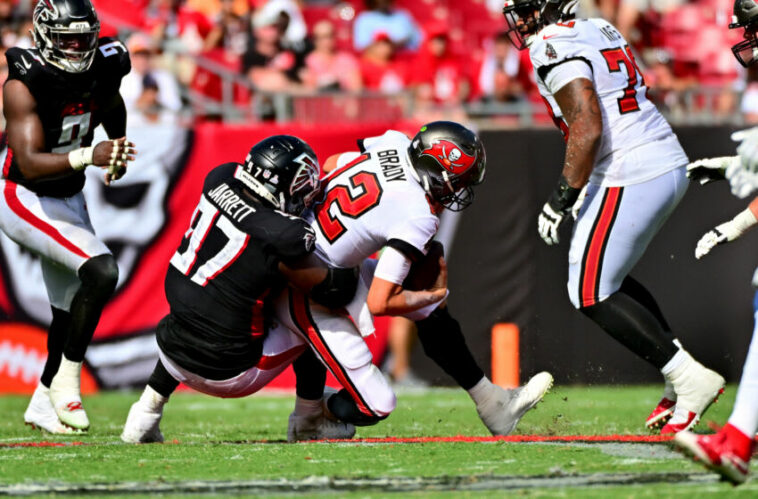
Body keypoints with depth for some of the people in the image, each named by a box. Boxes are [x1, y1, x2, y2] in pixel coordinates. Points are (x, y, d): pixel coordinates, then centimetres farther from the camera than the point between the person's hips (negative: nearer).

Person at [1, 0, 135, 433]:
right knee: (101, 271, -25)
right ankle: (66, 381, -13)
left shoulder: (104, 68, -7)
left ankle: (44, 404, 32)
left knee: (71, 308, 14)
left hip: (69, 198, 7)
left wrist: (117, 152, 20)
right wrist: (88, 157, -48)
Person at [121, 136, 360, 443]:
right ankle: (310, 422, 31)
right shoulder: (282, 237, -23)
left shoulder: (220, 179, -6)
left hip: (174, 356, 6)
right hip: (227, 376, -6)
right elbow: (333, 291, -9)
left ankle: (144, 417, 31)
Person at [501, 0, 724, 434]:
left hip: (630, 180, -10)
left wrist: (562, 198, -15)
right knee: (606, 277, 22)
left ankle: (691, 380, -4)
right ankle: (685, 375, 16)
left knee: (592, 296, 0)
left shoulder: (554, 50, -13)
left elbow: (587, 129, -22)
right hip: (671, 165, 10)